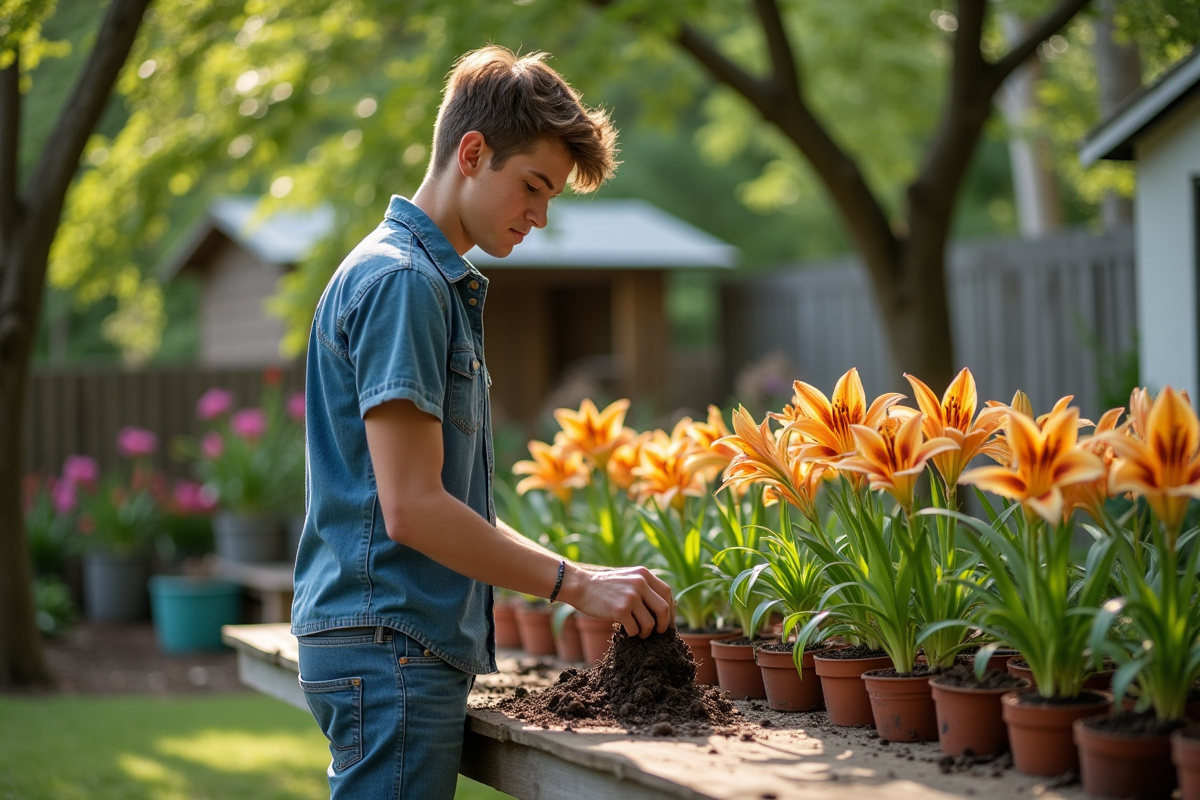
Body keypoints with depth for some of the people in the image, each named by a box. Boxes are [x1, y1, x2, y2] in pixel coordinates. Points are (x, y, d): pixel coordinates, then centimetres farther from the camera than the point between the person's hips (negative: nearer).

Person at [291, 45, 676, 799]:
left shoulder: (444, 283, 19)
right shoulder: (400, 280, -13)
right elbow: (411, 508, -19)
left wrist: (581, 579, 11)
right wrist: (576, 583, -14)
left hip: (421, 645, 10)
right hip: (389, 644, -10)